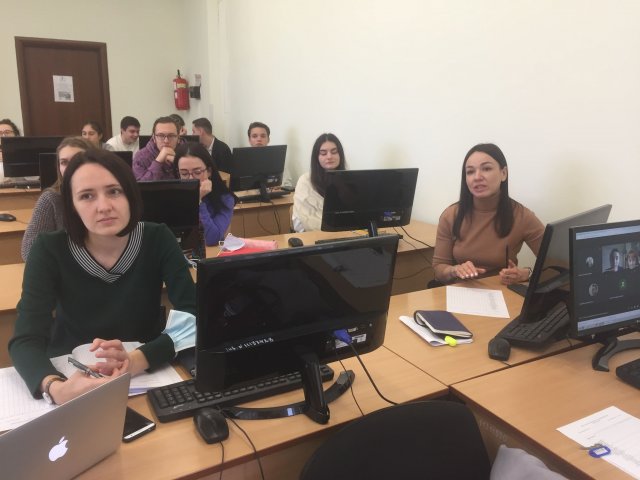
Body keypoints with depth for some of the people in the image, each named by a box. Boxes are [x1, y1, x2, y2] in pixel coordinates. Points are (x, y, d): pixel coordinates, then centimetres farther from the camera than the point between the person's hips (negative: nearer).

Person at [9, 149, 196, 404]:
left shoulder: (157, 240, -10)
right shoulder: (50, 251, -11)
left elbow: (193, 318, -17)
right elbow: (25, 340, -19)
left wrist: (138, 360, -34)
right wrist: (55, 388, -39)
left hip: (147, 377, -1)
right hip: (69, 375, 1)